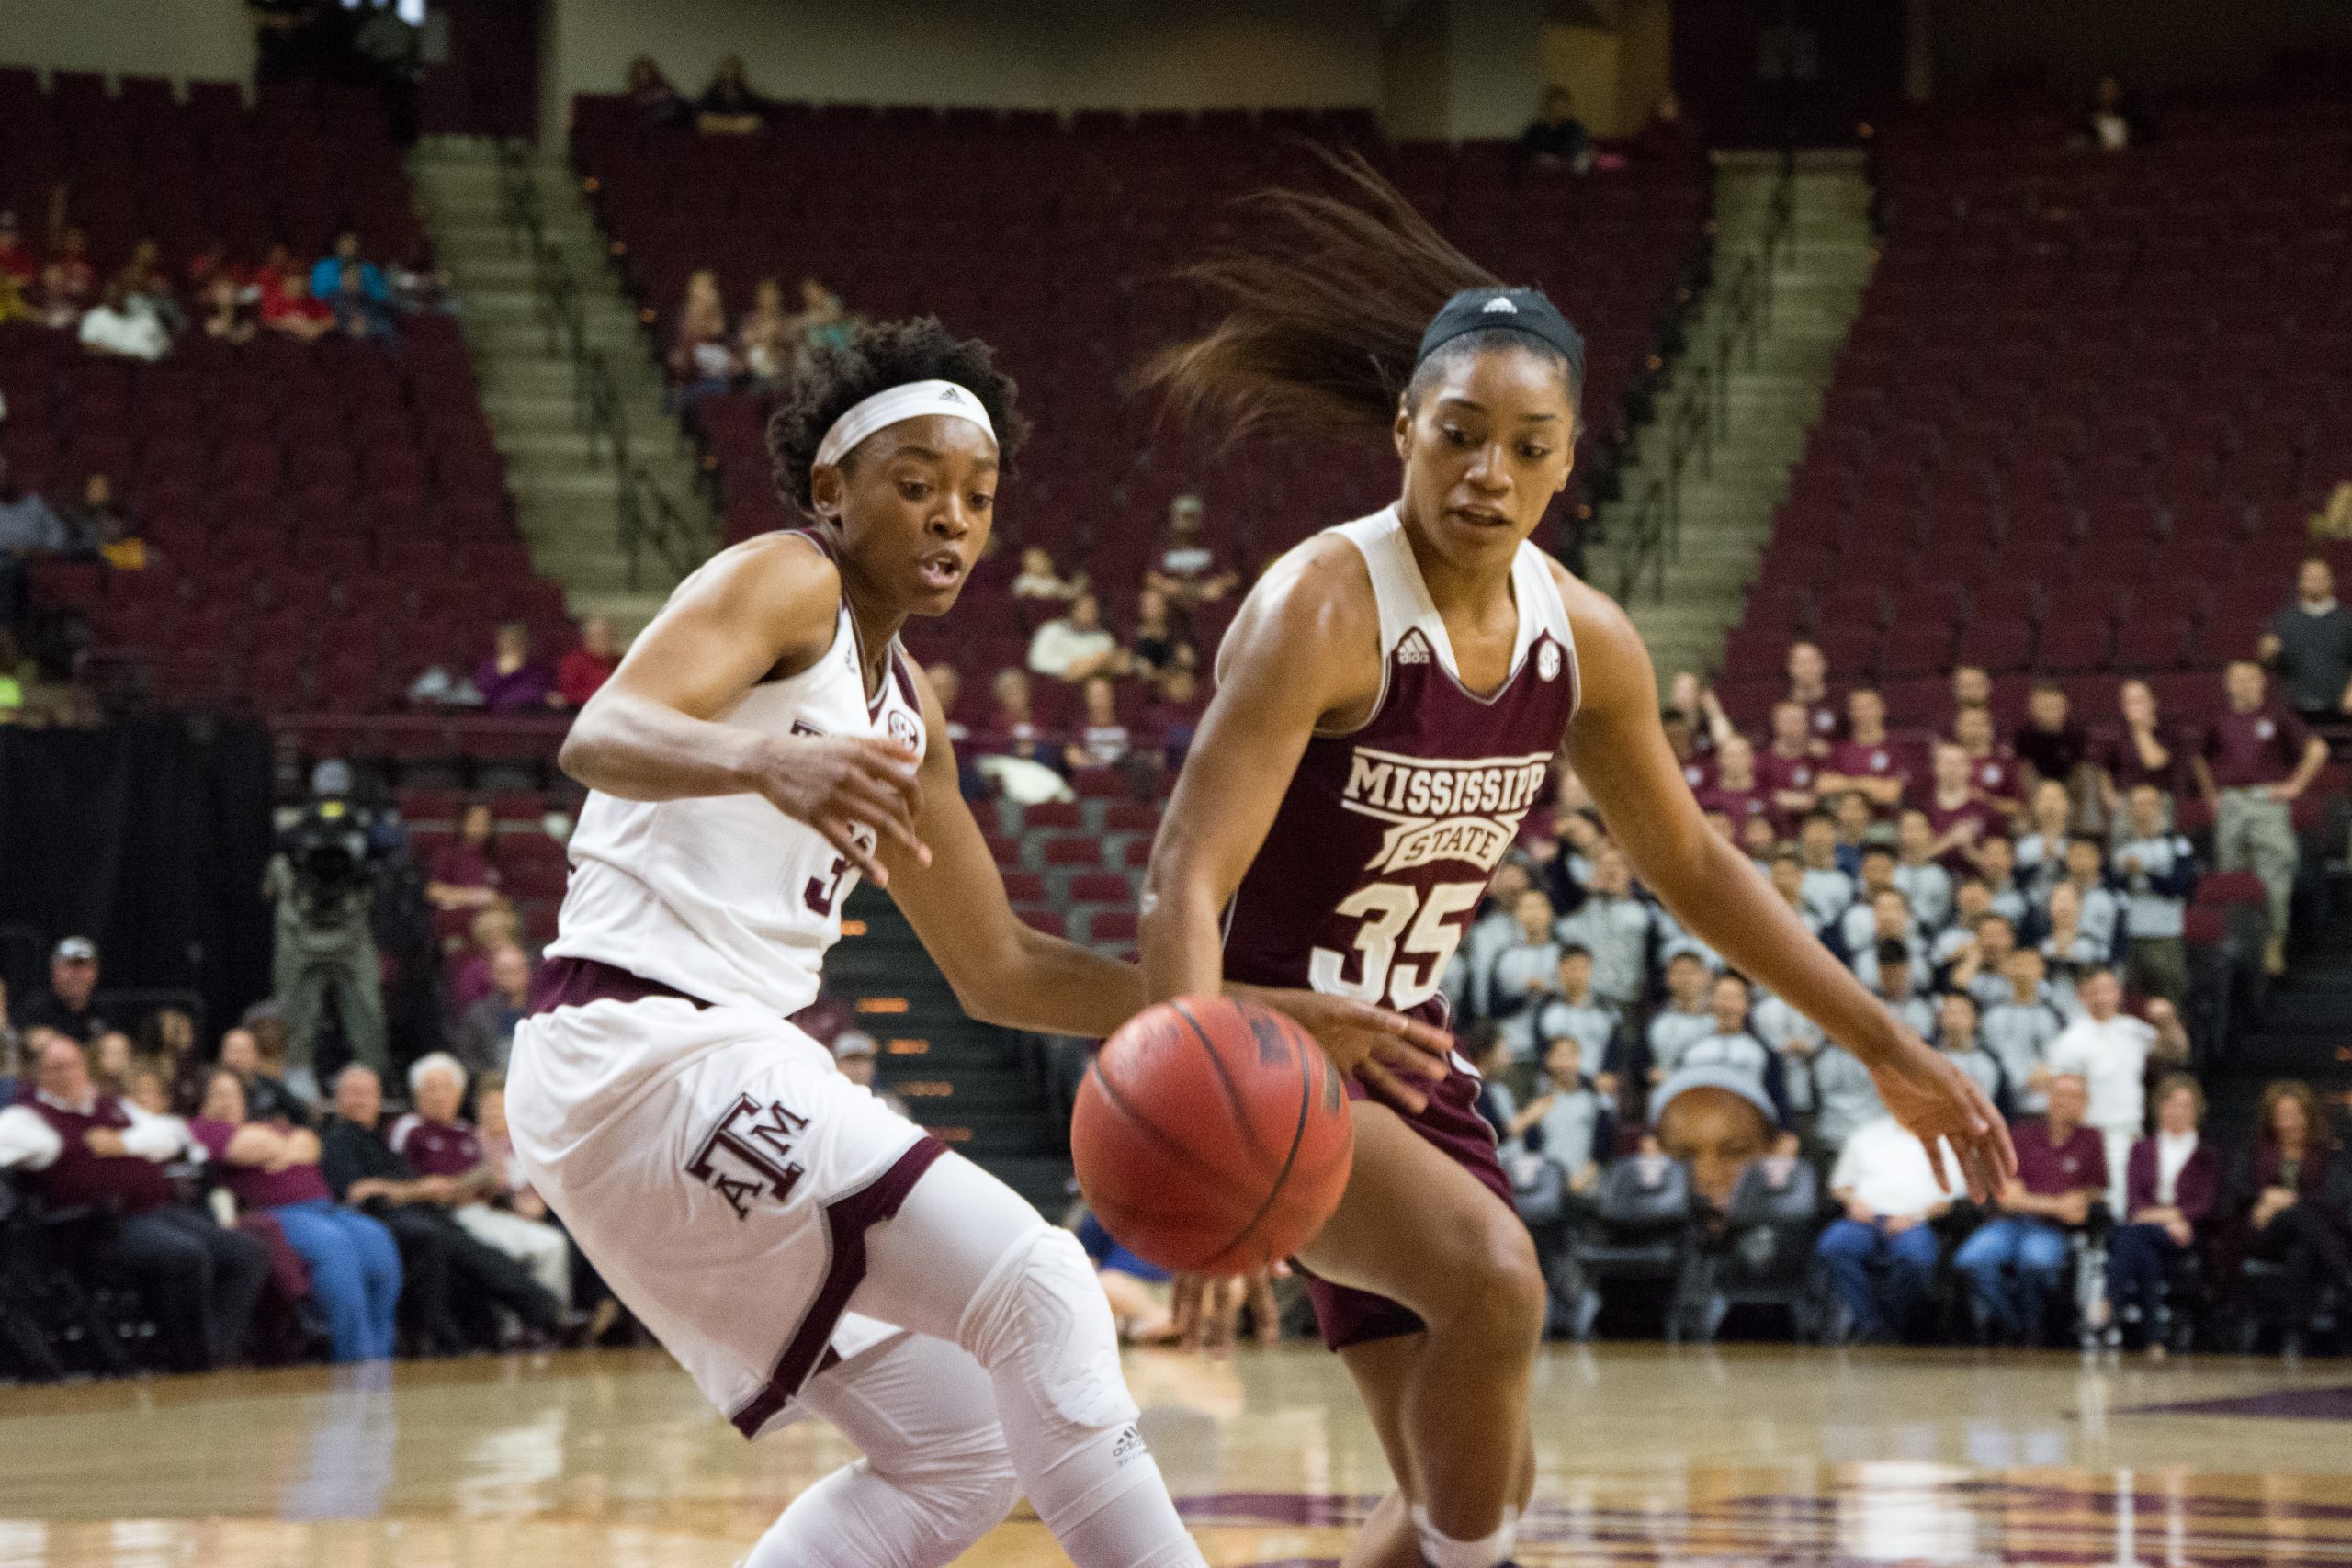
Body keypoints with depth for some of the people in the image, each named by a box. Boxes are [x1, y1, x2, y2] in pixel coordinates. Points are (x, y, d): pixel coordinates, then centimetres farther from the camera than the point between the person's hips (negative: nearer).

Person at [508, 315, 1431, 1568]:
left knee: (960, 1451, 9)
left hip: (719, 1058, 10)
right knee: (1035, 1288, -18)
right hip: (641, 1049, -10)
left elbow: (999, 970, 22)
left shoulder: (903, 707, 19)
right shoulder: (782, 584, -7)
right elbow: (602, 736, -26)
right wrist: (767, 760, -48)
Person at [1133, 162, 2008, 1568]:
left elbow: (1691, 864, 14)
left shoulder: (1583, 641, -2)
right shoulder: (1321, 609, -22)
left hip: (1406, 1059, 7)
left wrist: (1886, 1046, 13)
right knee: (1493, 1278, -32)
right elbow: (1187, 882, -30)